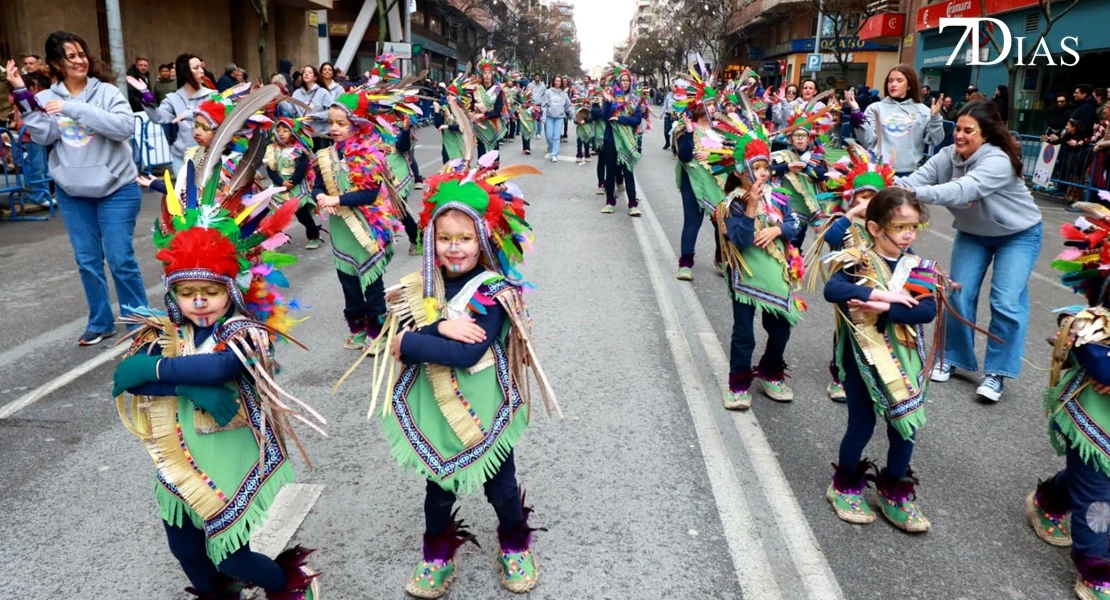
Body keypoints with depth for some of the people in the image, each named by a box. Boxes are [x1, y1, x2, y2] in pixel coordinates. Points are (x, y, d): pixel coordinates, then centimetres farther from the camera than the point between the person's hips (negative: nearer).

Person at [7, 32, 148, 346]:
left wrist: (73, 109, -22)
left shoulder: (107, 92, -3)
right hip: (72, 191, 3)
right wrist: (22, 94, -14)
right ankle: (100, 322, 23)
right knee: (87, 261, 9)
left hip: (116, 188, -3)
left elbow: (125, 127, -19)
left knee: (121, 259, -3)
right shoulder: (46, 99, 4)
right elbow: (42, 137, -8)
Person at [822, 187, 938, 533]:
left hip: (903, 360, 4)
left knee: (905, 426, 9)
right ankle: (845, 487, 30)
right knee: (862, 426, 7)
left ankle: (894, 494, 30)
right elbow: (832, 290, -31)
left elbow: (928, 310, -15)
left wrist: (884, 309, -28)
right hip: (863, 358, -4)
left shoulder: (917, 268, -1)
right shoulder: (857, 262, -12)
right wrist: (884, 294, -31)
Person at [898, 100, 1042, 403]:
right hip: (973, 233, 5)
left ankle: (996, 372, 1)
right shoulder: (947, 156, -15)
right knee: (959, 294, -2)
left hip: (1018, 234, -5)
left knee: (1006, 302, -12)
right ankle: (952, 357, 15)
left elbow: (963, 190, -50)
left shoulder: (998, 161, -33)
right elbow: (916, 179, -29)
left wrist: (915, 194, -62)